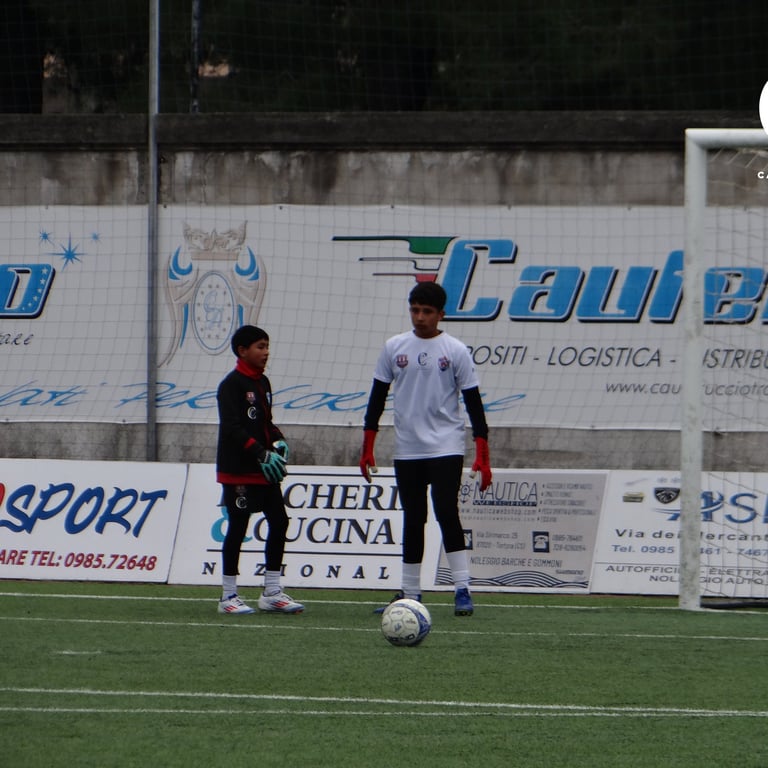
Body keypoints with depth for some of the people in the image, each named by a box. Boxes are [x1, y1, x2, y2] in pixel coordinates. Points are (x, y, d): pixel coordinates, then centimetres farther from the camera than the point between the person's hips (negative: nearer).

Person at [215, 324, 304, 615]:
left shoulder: (262, 383, 15)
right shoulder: (232, 385, -12)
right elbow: (232, 428, -19)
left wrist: (278, 441, 2)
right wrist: (261, 453, -26)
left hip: (263, 471, 8)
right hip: (238, 471, -8)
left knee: (279, 521, 5)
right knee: (238, 528, -4)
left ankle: (271, 591, 13)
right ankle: (228, 596, 4)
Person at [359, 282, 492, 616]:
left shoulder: (455, 351, -1)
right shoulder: (394, 347, 6)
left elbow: (473, 402, -1)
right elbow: (377, 397, 11)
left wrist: (482, 455, -7)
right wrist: (367, 447, 7)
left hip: (446, 448, -3)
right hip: (406, 450, 4)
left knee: (446, 512, -15)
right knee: (412, 520, 8)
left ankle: (462, 591, -14)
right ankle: (410, 594, 15)